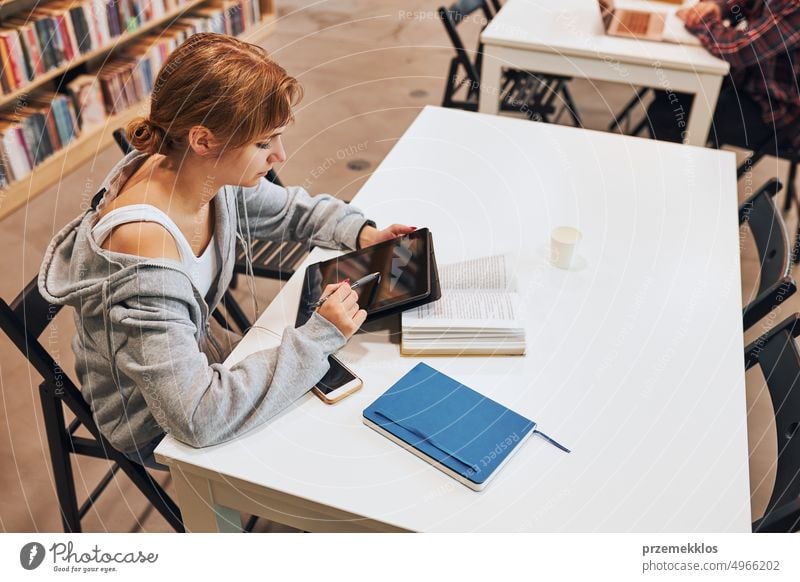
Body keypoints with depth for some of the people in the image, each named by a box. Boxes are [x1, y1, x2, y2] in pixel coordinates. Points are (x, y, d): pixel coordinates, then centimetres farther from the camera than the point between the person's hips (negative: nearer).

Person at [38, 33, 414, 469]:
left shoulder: (213, 174, -17)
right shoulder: (145, 262, -39)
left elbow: (288, 209, 5)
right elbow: (197, 418, -37)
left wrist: (360, 232, -14)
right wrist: (319, 337, -33)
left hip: (191, 362, 7)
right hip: (155, 429, -6)